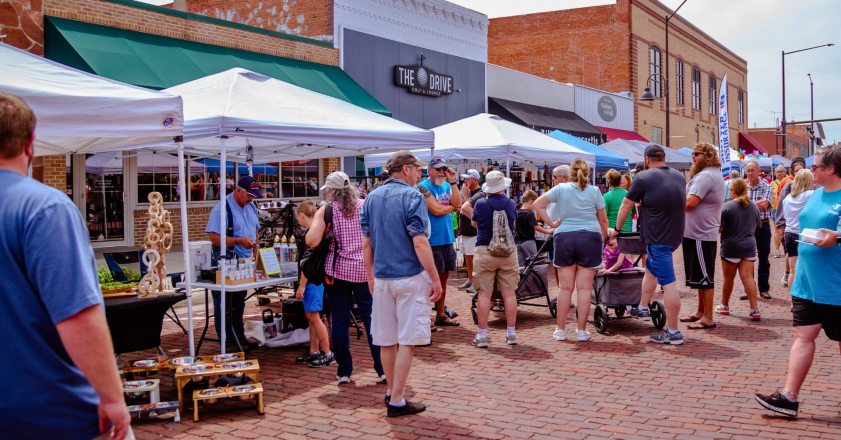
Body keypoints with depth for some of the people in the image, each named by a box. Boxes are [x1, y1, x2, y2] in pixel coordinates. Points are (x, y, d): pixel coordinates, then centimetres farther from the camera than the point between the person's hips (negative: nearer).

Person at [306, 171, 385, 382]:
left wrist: (316, 221, 6)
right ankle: (383, 369, 8)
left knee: (339, 321, 7)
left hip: (336, 270, -1)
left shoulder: (326, 210, -3)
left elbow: (312, 241, -12)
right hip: (364, 270, 2)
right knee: (371, 318, 5)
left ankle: (344, 371, 12)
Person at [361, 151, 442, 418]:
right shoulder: (411, 197, -10)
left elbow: (366, 243, 10)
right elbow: (419, 243, -17)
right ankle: (397, 402, 2)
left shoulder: (372, 198, 9)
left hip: (381, 278, 6)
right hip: (410, 277, -6)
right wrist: (435, 279, -12)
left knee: (386, 340, 13)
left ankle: (392, 392, 27)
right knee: (407, 341, 0)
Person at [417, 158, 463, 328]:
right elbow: (436, 210, -18)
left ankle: (441, 315, 23)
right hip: (432, 241, -7)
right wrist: (452, 207, -1)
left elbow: (458, 203, -1)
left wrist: (453, 182, -4)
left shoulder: (447, 186, 14)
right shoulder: (423, 187, -9)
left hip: (447, 239, 7)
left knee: (444, 277, 13)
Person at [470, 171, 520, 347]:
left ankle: (482, 336, 4)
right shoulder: (511, 204, 0)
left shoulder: (481, 204, -6)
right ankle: (511, 334, 13)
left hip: (485, 251, -2)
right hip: (508, 252, 2)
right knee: (509, 293, 8)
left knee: (484, 294, 1)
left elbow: (474, 223, 11)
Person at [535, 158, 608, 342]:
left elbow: (538, 205, 0)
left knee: (565, 287, 7)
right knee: (584, 287, 2)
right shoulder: (594, 191, 1)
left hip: (564, 238, 1)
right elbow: (603, 219, 5)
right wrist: (604, 236, 20)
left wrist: (552, 223, 3)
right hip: (590, 238, -1)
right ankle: (582, 331, 6)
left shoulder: (560, 189, 2)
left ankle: (560, 330, 11)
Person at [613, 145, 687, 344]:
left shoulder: (643, 177, -7)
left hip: (657, 238, -8)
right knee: (650, 269, 27)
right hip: (676, 236, 8)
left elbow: (626, 205, 1)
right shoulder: (680, 177, 12)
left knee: (668, 283, -8)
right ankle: (642, 309, 40)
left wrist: (617, 228, 14)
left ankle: (673, 333, -5)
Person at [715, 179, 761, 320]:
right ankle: (754, 309, -7)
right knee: (748, 277, 0)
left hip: (731, 246, -4)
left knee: (728, 278, 10)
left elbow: (720, 228, -13)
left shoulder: (727, 207, -14)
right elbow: (756, 227, 14)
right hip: (749, 245, 4)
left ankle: (724, 306, 26)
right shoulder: (754, 206, 4)